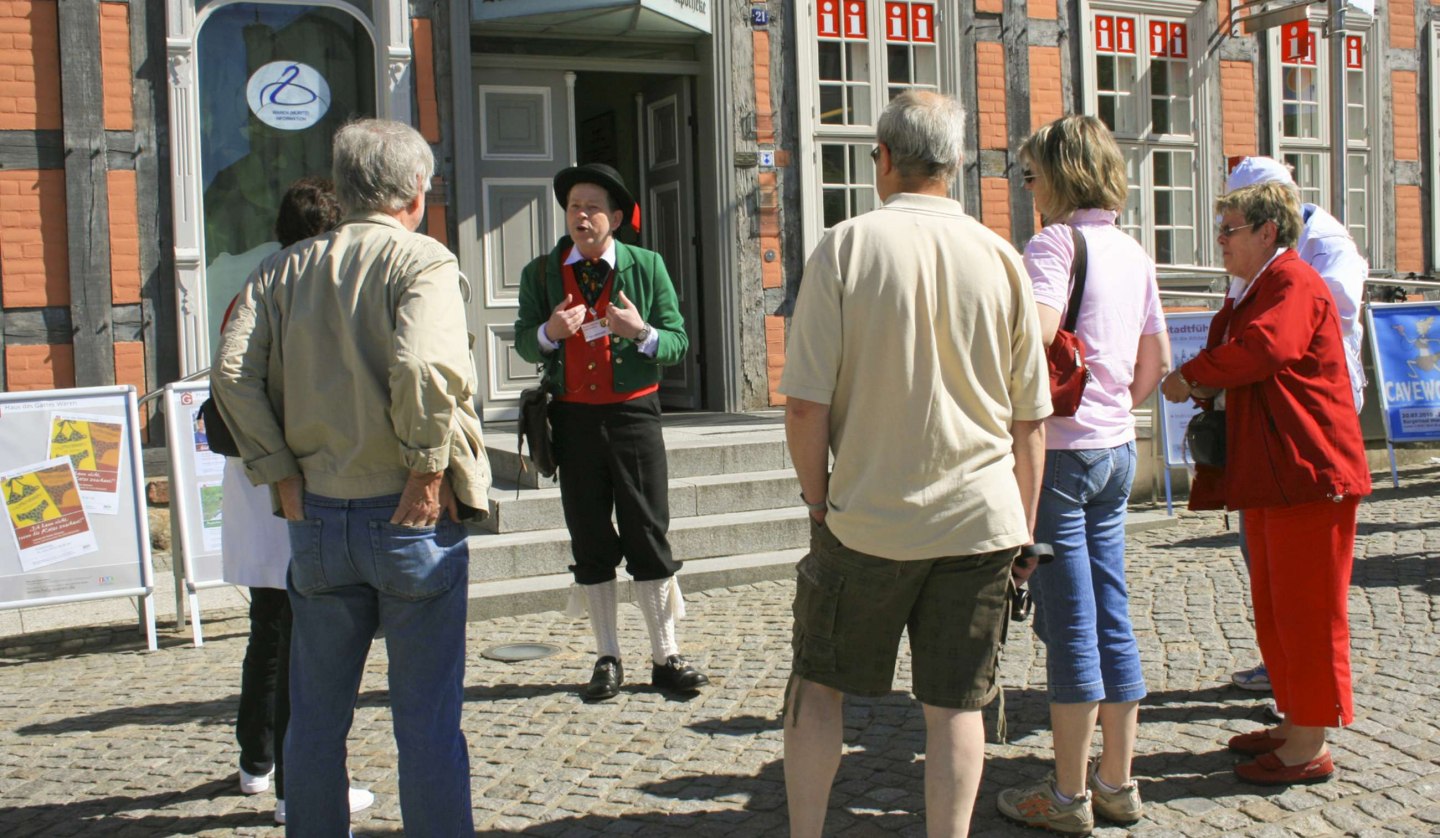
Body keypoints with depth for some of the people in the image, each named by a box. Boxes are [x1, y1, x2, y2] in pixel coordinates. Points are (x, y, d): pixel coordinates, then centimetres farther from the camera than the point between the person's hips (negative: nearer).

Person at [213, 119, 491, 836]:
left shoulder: (286, 270, 6)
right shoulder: (422, 260, -8)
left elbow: (233, 374, -4)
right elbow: (424, 365, -25)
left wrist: (281, 476, 0)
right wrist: (430, 471, -14)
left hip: (317, 518, 4)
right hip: (410, 518, -4)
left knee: (316, 717, 16)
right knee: (427, 721, 5)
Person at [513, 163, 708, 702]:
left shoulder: (647, 267, 3)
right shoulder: (540, 273, 7)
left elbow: (678, 344, 0)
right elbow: (524, 344, 3)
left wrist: (642, 333, -20)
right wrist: (550, 332, -19)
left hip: (633, 415, -1)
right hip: (573, 419, 2)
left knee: (649, 537, 0)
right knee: (591, 545, 7)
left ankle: (665, 657, 11)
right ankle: (607, 660, 18)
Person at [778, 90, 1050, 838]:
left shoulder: (844, 248, -7)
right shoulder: (1000, 259, 1)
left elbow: (804, 404, -11)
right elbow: (1030, 419, 5)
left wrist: (819, 503, 4)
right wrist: (1023, 533, 14)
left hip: (868, 518, -2)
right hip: (980, 521, 2)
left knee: (817, 683, 16)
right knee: (955, 703, 10)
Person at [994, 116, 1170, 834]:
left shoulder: (1055, 243, -13)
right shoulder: (1133, 252, 13)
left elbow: (1034, 339, -28)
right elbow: (1156, 361, 18)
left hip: (1060, 449, -8)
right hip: (1117, 450, 8)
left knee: (1069, 627, -1)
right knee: (1112, 620, 12)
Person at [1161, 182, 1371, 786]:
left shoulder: (1294, 283, -12)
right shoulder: (1252, 290, 19)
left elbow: (1263, 346, -29)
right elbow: (1237, 367, 23)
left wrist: (1190, 376, -15)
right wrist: (1208, 389, -1)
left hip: (1306, 469, -10)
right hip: (1269, 475, 10)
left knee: (1306, 607, -4)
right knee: (1274, 607, 15)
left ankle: (1310, 747, 3)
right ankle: (1295, 723, 26)